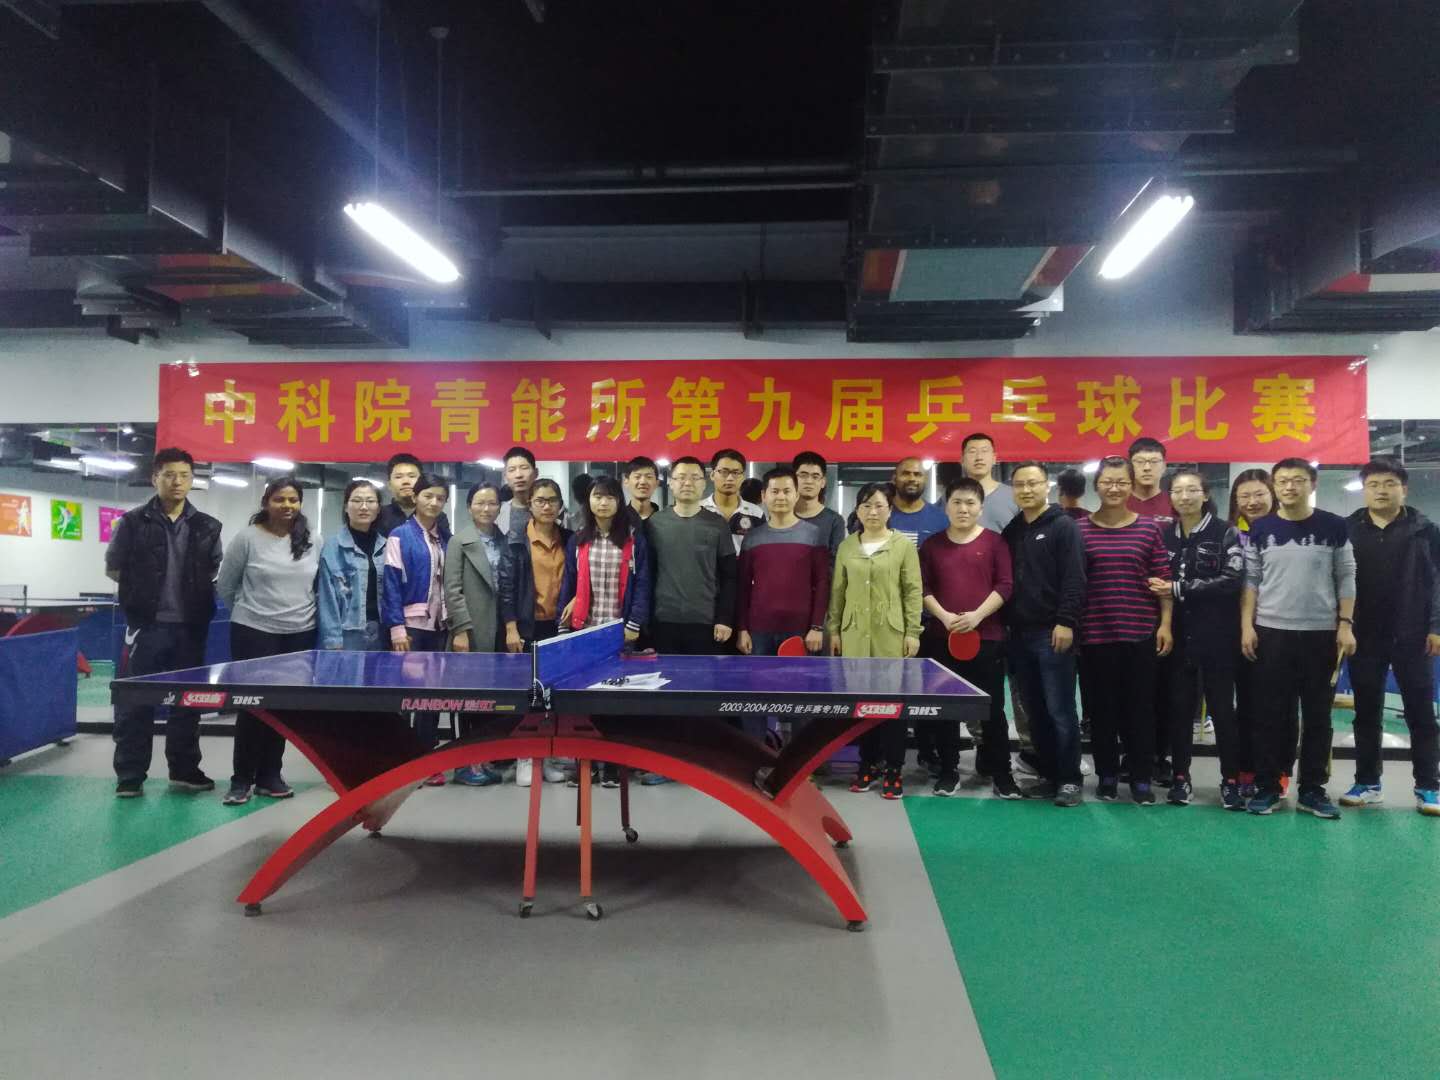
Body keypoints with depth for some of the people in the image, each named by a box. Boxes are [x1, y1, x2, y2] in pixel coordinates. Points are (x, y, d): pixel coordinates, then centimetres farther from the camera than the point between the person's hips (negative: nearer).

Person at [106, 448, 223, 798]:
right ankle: (130, 776, 12)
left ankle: (184, 770, 22)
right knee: (135, 703, 2)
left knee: (187, 701, 10)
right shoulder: (133, 522, -1)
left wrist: (197, 592, 3)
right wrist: (141, 590, 3)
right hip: (146, 626, -2)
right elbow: (112, 569, 6)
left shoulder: (207, 527, 6)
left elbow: (217, 573, 15)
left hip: (190, 628, 3)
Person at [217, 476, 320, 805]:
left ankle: (269, 775, 21)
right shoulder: (248, 538, -6)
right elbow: (225, 585, 3)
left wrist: (302, 613, 8)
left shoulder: (313, 542, 3)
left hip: (299, 634, 3)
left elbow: (320, 586, 13)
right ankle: (242, 778, 13)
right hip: (254, 633, -3)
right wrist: (247, 612, 10)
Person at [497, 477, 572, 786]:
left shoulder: (568, 539, 7)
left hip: (559, 626, 3)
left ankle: (549, 756, 19)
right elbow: (506, 585, -6)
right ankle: (524, 757, 13)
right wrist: (511, 628, -12)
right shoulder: (516, 540, -2)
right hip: (528, 627, -3)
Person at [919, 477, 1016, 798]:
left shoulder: (994, 542, 2)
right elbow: (923, 588, 4)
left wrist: (978, 615, -15)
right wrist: (944, 616, -11)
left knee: (992, 707, 3)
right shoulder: (932, 544, 7)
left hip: (987, 637, -2)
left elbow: (1005, 585, -4)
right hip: (941, 637, 2)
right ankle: (949, 771, 19)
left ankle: (1001, 774, 13)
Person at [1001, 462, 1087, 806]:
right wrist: (1006, 624, 10)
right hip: (1020, 634, 6)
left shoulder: (1065, 526, -3)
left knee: (1060, 710, -4)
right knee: (1035, 712, 10)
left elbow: (1074, 579, -11)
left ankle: (1069, 779, 5)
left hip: (1052, 633, -6)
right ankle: (1048, 775, 20)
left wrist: (1066, 622, -18)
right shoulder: (1011, 531, 15)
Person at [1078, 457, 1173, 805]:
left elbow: (1163, 580, 3)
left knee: (1140, 707, 6)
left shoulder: (1149, 528, 3)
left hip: (1140, 632, 0)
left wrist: (1166, 623, -2)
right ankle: (1106, 775, 21)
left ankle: (1141, 778, 17)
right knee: (1102, 707, 8)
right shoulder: (1079, 529, 1)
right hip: (1095, 633, 0)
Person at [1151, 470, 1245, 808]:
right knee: (1178, 707, 6)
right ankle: (1180, 777, 15)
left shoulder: (1226, 533, 0)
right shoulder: (1164, 535, 10)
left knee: (1222, 708, 2)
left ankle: (1231, 780, 11)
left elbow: (1232, 579, -13)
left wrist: (1179, 589, -16)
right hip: (1177, 636, 3)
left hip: (1216, 636, -3)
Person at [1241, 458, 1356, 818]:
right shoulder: (1260, 529, 3)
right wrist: (1246, 626, -4)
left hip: (1321, 633, 0)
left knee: (1318, 715, 7)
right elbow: (1250, 580, 3)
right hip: (1271, 632, 0)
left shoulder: (1335, 527, 2)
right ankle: (1267, 787, 11)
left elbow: (1346, 579, 3)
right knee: (1271, 714, 4)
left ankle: (1312, 789, 16)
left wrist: (1345, 625, -5)